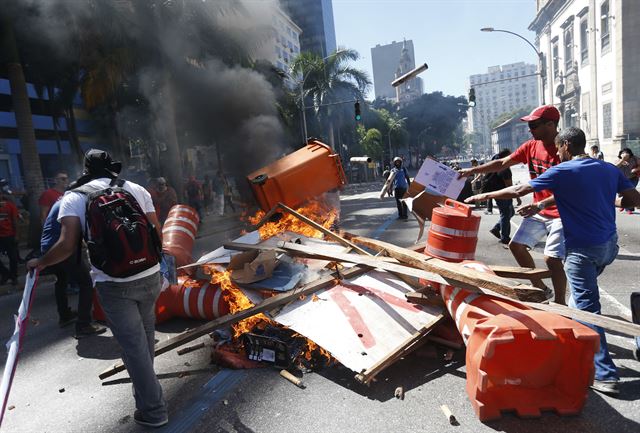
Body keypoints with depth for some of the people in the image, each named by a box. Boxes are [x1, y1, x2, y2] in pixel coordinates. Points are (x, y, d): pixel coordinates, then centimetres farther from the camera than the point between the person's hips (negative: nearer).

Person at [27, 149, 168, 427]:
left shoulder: (74, 197, 0)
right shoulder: (137, 189, 6)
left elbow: (68, 245, -10)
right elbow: (157, 234, 2)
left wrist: (39, 263, 8)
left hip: (113, 284, -3)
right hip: (150, 275, 3)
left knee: (133, 345, 7)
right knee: (144, 336, 24)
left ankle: (152, 410, 16)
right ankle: (145, 385, 45)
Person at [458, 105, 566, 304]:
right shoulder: (531, 146, 2)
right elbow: (502, 163, 6)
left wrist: (541, 204, -33)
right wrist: (473, 170, -1)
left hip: (561, 213, -7)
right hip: (539, 210, 8)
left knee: (552, 258, -10)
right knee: (516, 245, 7)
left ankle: (560, 302, 11)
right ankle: (540, 287, 24)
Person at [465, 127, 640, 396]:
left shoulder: (563, 172, -10)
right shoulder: (609, 169, 8)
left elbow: (518, 191, -10)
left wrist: (484, 196, -1)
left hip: (583, 249, -7)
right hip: (609, 244, 8)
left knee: (587, 309, -3)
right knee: (582, 297, 26)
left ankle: (605, 375, 0)